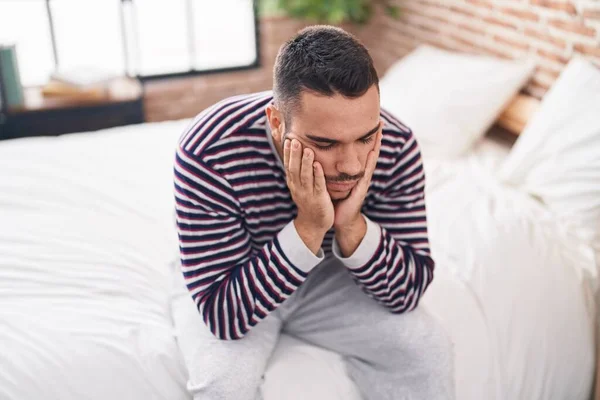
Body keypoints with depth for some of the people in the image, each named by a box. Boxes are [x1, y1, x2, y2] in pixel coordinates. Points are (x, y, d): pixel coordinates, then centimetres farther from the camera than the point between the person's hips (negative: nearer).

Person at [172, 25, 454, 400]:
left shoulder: (396, 146, -24)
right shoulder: (209, 154, -33)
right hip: (236, 285, -1)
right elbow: (222, 313, -33)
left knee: (427, 346, -17)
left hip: (328, 276, 2)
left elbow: (408, 292, -19)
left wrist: (351, 225, -36)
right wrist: (308, 228, -41)